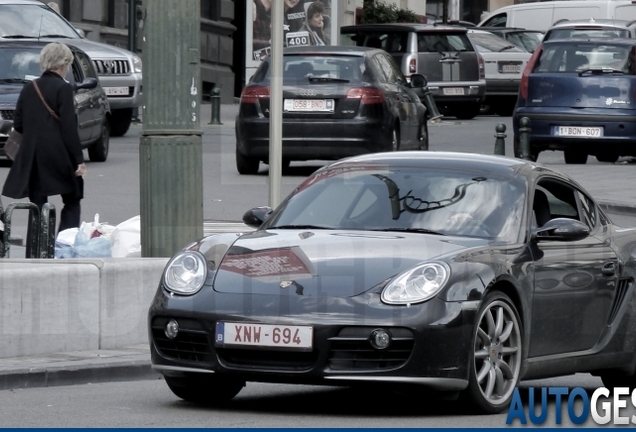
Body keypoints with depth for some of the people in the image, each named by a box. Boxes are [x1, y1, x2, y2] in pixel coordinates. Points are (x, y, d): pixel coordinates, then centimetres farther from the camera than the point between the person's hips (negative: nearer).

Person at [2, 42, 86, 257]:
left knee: (37, 206, 8)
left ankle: (34, 252, 2)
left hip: (32, 156, 5)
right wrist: (78, 159, -11)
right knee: (72, 202, 8)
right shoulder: (63, 88, -9)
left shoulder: (29, 89, 7)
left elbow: (18, 124, 9)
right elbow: (69, 127, -13)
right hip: (58, 157, -5)